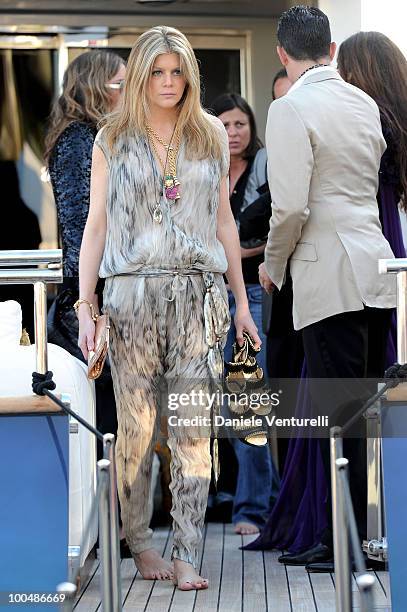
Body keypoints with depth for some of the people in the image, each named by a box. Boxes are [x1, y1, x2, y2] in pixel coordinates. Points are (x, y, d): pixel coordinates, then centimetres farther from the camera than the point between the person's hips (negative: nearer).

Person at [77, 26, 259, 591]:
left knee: (193, 427, -5)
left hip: (197, 294, 1)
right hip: (132, 291, -1)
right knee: (136, 426, 1)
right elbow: (96, 226, 6)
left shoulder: (211, 136, 13)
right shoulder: (112, 140, 8)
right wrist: (84, 304, -3)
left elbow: (223, 221, 16)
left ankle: (187, 555, -4)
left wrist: (242, 301, 13)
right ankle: (138, 541, 16)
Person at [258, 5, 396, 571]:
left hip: (330, 277, -7)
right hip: (377, 272, 7)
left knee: (340, 417, -4)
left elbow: (291, 206, -15)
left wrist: (272, 265, 1)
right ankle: (373, 535, 13)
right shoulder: (365, 104, 13)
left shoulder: (291, 109, -9)